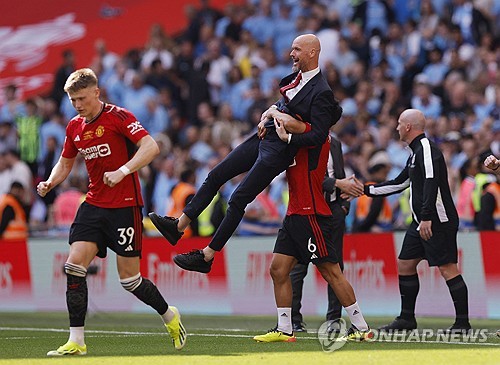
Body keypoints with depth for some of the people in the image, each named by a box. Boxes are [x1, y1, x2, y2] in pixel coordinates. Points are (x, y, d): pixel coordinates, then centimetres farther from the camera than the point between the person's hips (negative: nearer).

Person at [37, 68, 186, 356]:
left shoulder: (118, 117, -11)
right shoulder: (75, 127, 10)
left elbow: (151, 147, -22)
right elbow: (65, 164, 24)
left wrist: (122, 172, -32)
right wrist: (50, 183, 3)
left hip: (125, 205, -6)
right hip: (94, 205, 6)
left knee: (129, 279, -2)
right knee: (74, 265, -10)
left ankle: (171, 316, 25)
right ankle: (76, 341, -8)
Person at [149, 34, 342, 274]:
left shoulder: (321, 92, -16)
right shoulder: (297, 76, 10)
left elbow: (319, 136, -20)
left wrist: (288, 140, -16)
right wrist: (270, 113, 5)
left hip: (278, 150, -9)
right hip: (263, 137, 9)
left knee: (237, 200, -6)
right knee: (215, 176, 7)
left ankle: (207, 256, 0)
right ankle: (178, 226, 11)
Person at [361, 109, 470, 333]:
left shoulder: (427, 149, -12)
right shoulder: (416, 153, 20)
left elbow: (431, 183, -23)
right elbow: (399, 184, 29)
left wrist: (426, 218, -30)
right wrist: (366, 190, 32)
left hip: (438, 222, -11)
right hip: (421, 222, 11)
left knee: (447, 268, -11)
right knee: (405, 264, 12)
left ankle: (462, 322, -11)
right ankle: (407, 318, 20)